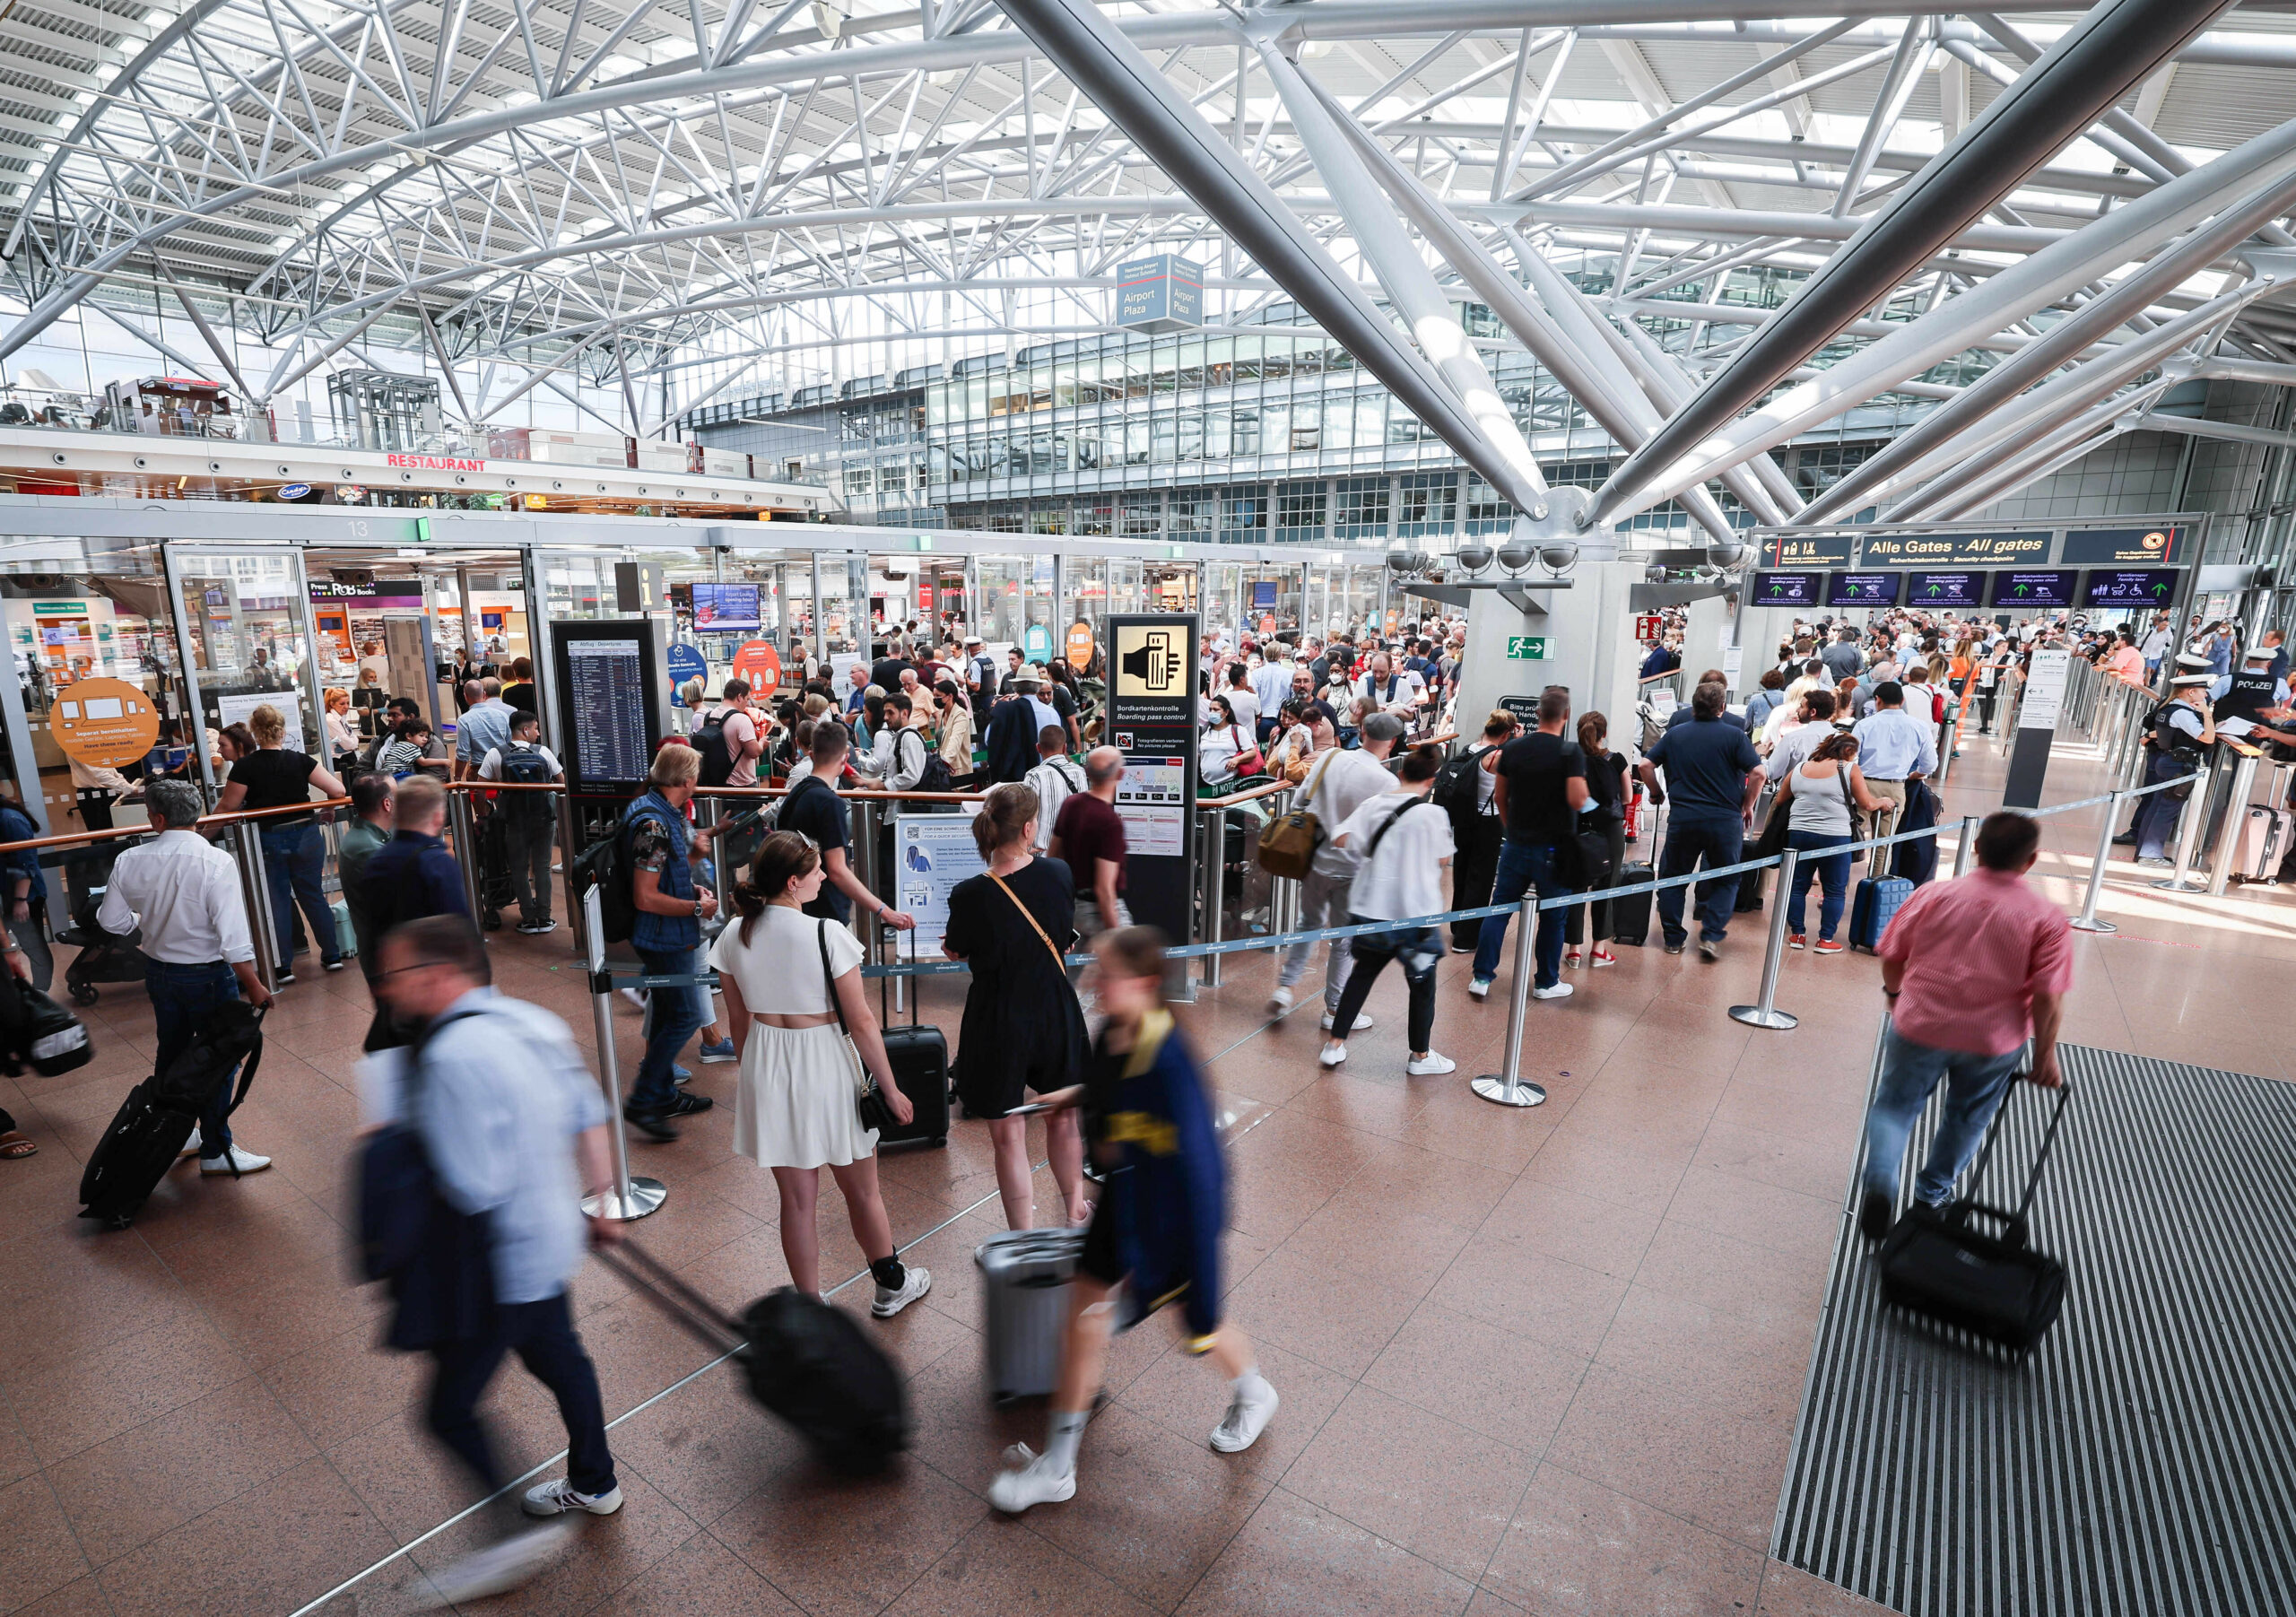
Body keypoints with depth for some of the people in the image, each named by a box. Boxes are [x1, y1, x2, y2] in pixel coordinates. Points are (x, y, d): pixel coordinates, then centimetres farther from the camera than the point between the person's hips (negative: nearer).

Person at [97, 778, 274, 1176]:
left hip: (159, 971, 5)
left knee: (170, 1051, 23)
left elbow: (112, 921, 3)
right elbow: (233, 936, -25)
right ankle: (216, 1150, 18)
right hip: (208, 975, -5)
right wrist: (254, 986, -16)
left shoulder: (129, 862, -8)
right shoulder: (216, 862, -24)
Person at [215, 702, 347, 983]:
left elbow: (227, 807, -5)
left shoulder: (245, 767, -10)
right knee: (313, 895, 13)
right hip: (306, 837, 2)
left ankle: (283, 967, 12)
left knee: (277, 901, 7)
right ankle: (332, 955, 17)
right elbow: (337, 790, -5)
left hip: (268, 841, -1)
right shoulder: (300, 760, -6)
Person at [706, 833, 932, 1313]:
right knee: (861, 1192, 17)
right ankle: (891, 1286, 37)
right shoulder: (827, 934, -20)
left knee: (796, 1199, 16)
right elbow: (862, 1023, -16)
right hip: (825, 1066, -4)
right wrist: (891, 1089, -6)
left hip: (766, 1073, 4)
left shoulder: (733, 937, -4)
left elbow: (739, 1020, 7)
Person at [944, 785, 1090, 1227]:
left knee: (1008, 1137, 12)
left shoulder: (970, 896, -22)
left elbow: (956, 951, -3)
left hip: (998, 1021, -3)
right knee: (1062, 1119, 26)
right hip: (1056, 1012, 3)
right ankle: (1074, 1208, 47)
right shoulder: (1059, 874, -13)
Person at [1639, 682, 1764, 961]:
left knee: (1672, 877, 14)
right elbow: (1757, 773, -9)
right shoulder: (1734, 735, -2)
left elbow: (1645, 765, 2)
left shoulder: (1674, 735, 5)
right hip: (1726, 820, -1)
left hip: (1683, 818, 1)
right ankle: (1711, 936, 2)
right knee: (1726, 880, 14)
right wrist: (1747, 806, 3)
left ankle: (1674, 938, 14)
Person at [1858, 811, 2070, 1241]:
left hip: (1919, 1027, -1)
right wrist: (2045, 1054, 0)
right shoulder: (2047, 917, -11)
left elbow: (1891, 956, -1)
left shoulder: (1933, 894, -10)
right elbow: (2048, 998, -13)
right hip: (1994, 1042, 1)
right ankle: (1933, 1193, 38)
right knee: (1967, 1116, 24)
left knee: (1896, 1105, 15)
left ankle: (1881, 1182, -8)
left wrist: (1894, 992, 20)